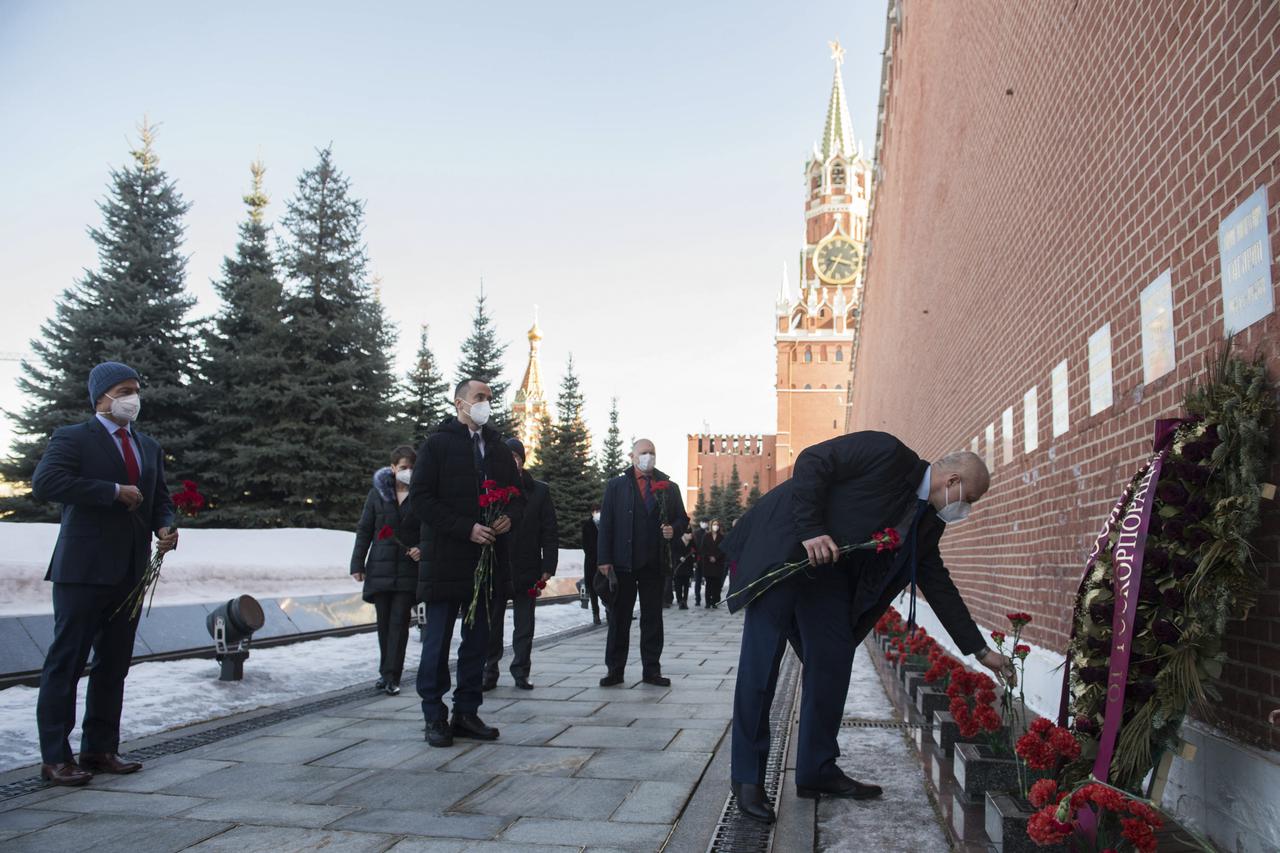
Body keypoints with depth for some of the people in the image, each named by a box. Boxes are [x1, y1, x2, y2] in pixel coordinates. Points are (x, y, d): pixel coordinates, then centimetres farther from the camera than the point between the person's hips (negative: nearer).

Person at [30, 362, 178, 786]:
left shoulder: (150, 447, 17)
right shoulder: (72, 438, -4)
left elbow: (160, 497, 22)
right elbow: (44, 482, -19)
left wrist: (165, 527, 1)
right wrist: (114, 491, -20)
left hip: (131, 572, 7)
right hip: (83, 571, -7)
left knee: (114, 664, 12)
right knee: (66, 662, 0)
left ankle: (100, 750, 22)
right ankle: (55, 757, 8)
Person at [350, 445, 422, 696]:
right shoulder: (378, 493, 5)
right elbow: (364, 529, 7)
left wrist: (422, 550, -16)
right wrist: (357, 563, 3)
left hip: (408, 569, -2)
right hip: (380, 567, 2)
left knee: (399, 622, -5)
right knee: (384, 622, 9)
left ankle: (392, 677, -1)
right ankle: (386, 672, 22)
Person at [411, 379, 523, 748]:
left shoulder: (498, 448, 15)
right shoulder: (437, 444, -1)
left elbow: (517, 493, 19)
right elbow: (420, 498, -8)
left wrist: (510, 518, -4)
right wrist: (466, 529, -16)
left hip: (489, 557, 5)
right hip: (445, 560, -5)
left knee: (478, 640, 8)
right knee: (438, 639, 1)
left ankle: (467, 713, 18)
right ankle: (435, 717, 11)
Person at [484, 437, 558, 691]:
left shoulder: (539, 491, 5)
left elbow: (550, 532, 3)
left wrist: (548, 567, -4)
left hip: (526, 571, 0)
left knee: (524, 627, 7)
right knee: (491, 625, 6)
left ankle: (521, 673, 17)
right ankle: (489, 673, 15)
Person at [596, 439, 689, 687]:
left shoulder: (669, 487, 10)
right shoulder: (616, 486, 5)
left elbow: (682, 518, 14)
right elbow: (606, 524, 0)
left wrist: (674, 529, -10)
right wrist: (605, 559, -7)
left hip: (654, 563, 2)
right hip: (623, 563, -1)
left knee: (652, 618, 6)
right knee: (619, 617, 4)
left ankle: (651, 670, 13)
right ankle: (615, 670, 11)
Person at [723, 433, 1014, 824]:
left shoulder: (927, 522, 8)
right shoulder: (887, 453, -15)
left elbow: (938, 583, 13)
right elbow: (812, 461, -18)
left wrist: (979, 649, 12)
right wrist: (811, 530, -25)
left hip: (828, 570, 8)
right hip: (783, 546, -8)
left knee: (833, 661, 4)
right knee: (761, 661, -7)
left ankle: (817, 772, 16)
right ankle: (748, 777, 2)